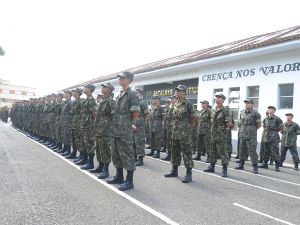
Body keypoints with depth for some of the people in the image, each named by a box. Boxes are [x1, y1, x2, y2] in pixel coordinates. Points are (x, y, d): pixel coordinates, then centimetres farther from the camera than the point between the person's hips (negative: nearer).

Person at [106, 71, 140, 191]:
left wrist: (131, 124, -1)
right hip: (116, 130, 9)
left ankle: (129, 181, 7)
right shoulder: (119, 94, 16)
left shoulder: (132, 95, -11)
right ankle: (119, 177, 31)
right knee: (116, 154, 17)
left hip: (125, 132, -9)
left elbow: (136, 112, -13)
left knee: (127, 155, -3)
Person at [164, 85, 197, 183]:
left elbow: (194, 117, -5)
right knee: (175, 152, 14)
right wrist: (174, 125, 15)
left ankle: (189, 174, 3)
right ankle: (174, 171, 27)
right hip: (175, 132, 8)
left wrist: (188, 125, 4)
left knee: (186, 153, -4)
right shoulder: (176, 104, 12)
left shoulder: (187, 104, -10)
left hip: (185, 133, -8)